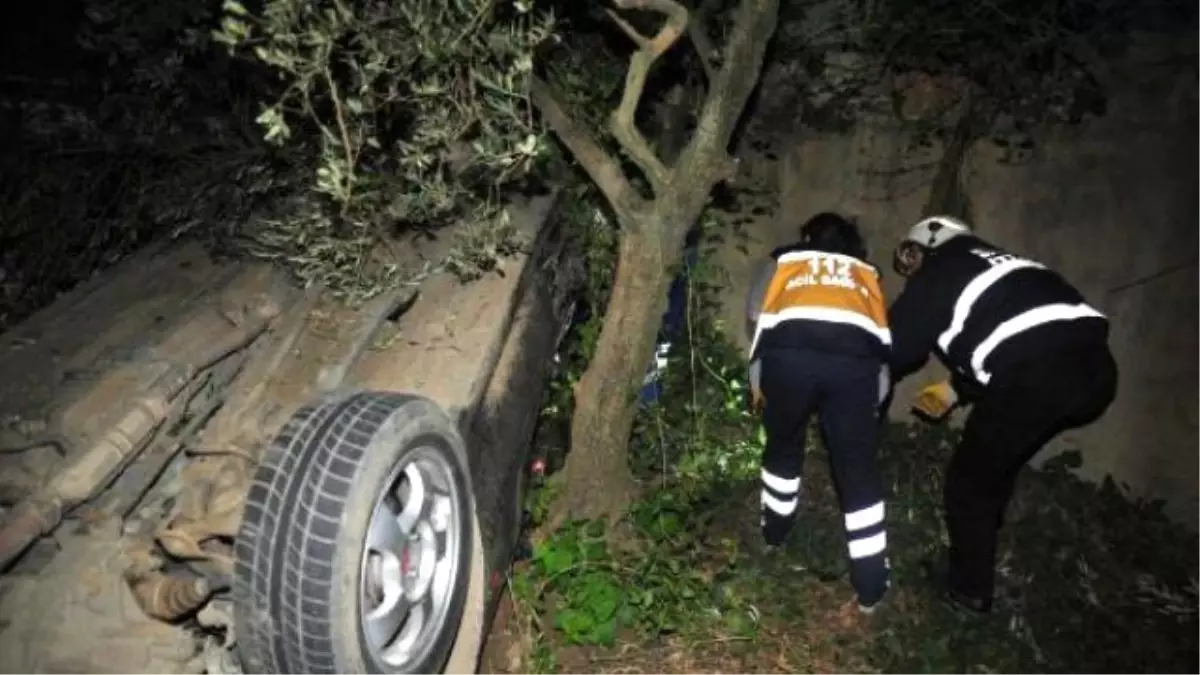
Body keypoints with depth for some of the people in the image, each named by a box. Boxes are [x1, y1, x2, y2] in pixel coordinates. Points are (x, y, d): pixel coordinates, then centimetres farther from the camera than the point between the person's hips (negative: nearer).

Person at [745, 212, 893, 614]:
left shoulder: (783, 260, 32)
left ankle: (775, 532, 42)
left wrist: (757, 377, 26)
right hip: (856, 357, 1)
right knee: (859, 469, 11)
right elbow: (883, 334, 27)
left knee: (783, 446, 25)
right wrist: (876, 396, 32)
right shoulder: (866, 272, 36)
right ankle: (871, 587, 14)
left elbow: (757, 314, 20)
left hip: (790, 350, 0)